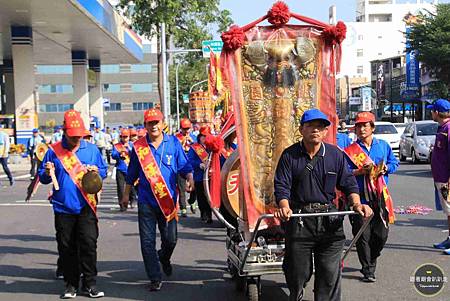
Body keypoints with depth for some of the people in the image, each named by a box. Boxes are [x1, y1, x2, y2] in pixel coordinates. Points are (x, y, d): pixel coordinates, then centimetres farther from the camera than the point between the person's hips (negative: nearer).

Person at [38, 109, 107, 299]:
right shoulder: (53, 151, 3)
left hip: (86, 207, 0)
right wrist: (47, 173, -16)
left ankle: (90, 283, 9)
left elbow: (104, 171, 12)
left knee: (89, 244, -3)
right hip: (63, 207, 0)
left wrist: (96, 171, -9)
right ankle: (71, 284, 20)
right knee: (66, 248, 7)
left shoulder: (92, 149, 7)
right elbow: (42, 177, 6)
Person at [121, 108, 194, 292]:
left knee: (170, 239, 7)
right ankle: (155, 279, 11)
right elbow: (131, 173, 13)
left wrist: (190, 179, -15)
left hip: (169, 200, 0)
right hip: (146, 201, 0)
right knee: (148, 242, -1)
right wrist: (126, 194, 17)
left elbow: (184, 166, 5)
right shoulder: (138, 147, 3)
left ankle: (164, 258, 42)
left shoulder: (173, 143, 2)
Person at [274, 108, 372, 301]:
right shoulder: (289, 155, -1)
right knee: (297, 271, 9)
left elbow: (348, 182, 8)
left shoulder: (336, 154, 6)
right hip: (299, 219, -2)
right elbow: (282, 186, -6)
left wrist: (356, 203, -10)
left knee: (330, 273, 3)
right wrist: (284, 206, -26)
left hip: (329, 219, 2)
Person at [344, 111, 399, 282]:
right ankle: (368, 270, 11)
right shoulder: (350, 151, 1)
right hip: (360, 197, -2)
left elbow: (394, 163, 15)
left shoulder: (383, 146, 10)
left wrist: (385, 168, -5)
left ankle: (371, 260, 33)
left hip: (380, 197, 3)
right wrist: (361, 171, -18)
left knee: (382, 234, 6)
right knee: (363, 235, -1)